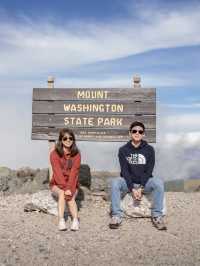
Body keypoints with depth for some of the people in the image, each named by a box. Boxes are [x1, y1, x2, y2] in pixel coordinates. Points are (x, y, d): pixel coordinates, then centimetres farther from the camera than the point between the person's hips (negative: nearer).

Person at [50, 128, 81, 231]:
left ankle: (75, 220, -41)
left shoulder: (76, 154, -5)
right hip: (57, 184, -1)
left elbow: (74, 173, -15)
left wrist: (69, 188, -28)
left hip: (72, 184, 1)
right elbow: (58, 173, -18)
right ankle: (61, 220, -38)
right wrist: (65, 189, -28)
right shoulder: (54, 154, -9)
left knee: (70, 196, -29)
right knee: (62, 193, -31)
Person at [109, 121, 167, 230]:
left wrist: (141, 188, -19)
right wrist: (132, 189, -20)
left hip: (144, 182, 0)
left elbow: (148, 171, -6)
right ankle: (117, 215, -24)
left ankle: (157, 215, -19)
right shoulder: (123, 150, -1)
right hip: (128, 182, 0)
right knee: (114, 182, -30)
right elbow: (125, 171, -8)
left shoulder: (149, 149, 0)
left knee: (158, 183, -29)